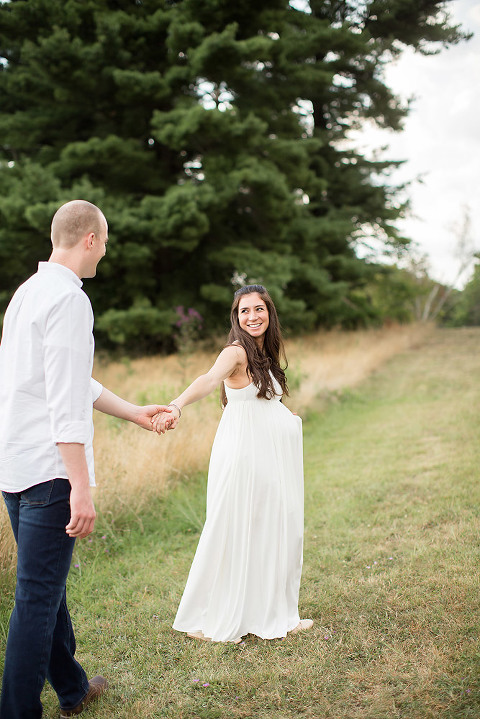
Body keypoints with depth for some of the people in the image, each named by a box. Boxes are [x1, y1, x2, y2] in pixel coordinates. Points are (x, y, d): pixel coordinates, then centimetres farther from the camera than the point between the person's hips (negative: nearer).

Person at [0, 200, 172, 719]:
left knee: (45, 585, 19)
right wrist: (81, 487, -20)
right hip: (49, 470, -10)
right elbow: (66, 402, -21)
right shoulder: (68, 298, -15)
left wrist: (135, 413, 28)